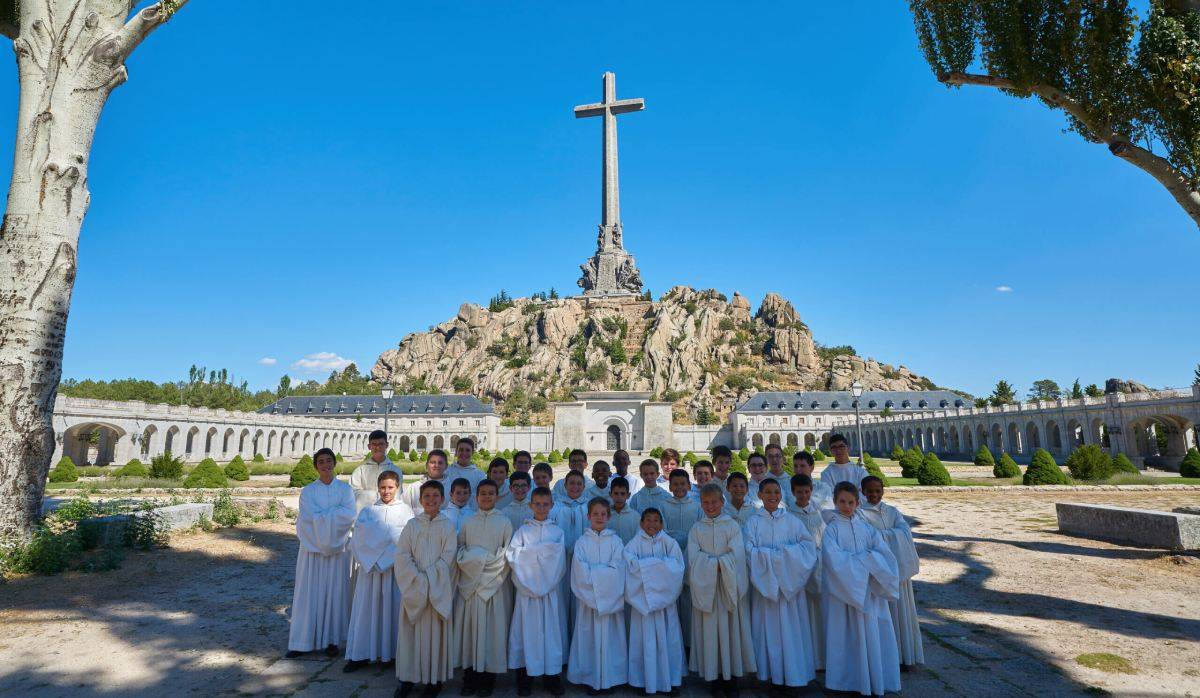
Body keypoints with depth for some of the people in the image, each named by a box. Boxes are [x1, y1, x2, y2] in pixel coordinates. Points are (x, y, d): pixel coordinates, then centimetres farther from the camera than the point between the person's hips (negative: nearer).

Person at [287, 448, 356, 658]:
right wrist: (335, 514, -12)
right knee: (309, 592, 2)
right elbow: (309, 516, -12)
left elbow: (349, 516, -11)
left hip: (337, 548, 0)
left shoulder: (345, 489, 3)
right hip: (312, 547, 0)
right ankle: (304, 641, 12)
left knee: (334, 592, 5)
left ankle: (331, 639, 15)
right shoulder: (308, 490, 3)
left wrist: (321, 515, -12)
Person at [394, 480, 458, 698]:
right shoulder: (412, 525, 4)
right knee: (410, 631, 7)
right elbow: (402, 555, -2)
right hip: (413, 587, 2)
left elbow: (448, 557, -6)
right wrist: (418, 579, -12)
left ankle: (435, 679, 15)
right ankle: (408, 677, 20)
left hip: (439, 588, -2)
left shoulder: (448, 526, -1)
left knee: (436, 632, 3)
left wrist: (428, 578, -13)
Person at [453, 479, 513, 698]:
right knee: (469, 627, 4)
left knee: (492, 628, 1)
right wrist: (469, 560, -9)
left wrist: (486, 561, -10)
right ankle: (470, 678, 15)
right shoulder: (468, 523, 8)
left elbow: (508, 554, -1)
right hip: (470, 582, 2)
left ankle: (488, 679, 12)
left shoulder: (504, 522, 1)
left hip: (494, 583, -2)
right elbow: (459, 550, 8)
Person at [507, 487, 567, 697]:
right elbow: (512, 557, -9)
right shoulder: (523, 530, 2)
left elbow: (560, 561, -2)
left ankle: (552, 675, 17)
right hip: (528, 588, -1)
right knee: (528, 630, 2)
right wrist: (542, 552, -12)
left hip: (551, 589, 1)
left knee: (551, 629, 4)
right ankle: (525, 677, 15)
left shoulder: (557, 531, 5)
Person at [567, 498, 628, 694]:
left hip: (611, 599, 0)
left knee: (609, 636, 4)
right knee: (589, 636, 3)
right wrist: (604, 571, -12)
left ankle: (609, 677, 18)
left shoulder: (615, 541, 2)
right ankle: (591, 678, 18)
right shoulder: (581, 542, 1)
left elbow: (617, 570, -7)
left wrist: (592, 572, -10)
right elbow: (581, 573, -8)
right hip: (588, 598, 0)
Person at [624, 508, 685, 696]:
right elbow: (632, 565, -14)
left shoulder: (668, 542, 2)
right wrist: (661, 564, -14)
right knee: (645, 637, 3)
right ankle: (647, 679, 15)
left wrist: (646, 564, -15)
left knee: (666, 637, 5)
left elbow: (677, 566, -9)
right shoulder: (634, 543, -1)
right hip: (643, 598, -1)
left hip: (665, 596, 1)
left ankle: (669, 677, 19)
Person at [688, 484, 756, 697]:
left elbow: (737, 555, -9)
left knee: (730, 629, 3)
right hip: (705, 587, 1)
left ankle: (731, 678, 14)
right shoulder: (696, 529, 4)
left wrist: (711, 562, -13)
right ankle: (713, 676, 14)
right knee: (709, 630, 2)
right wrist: (718, 563, -15)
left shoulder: (732, 526, 1)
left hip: (729, 587, 0)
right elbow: (694, 558, -4)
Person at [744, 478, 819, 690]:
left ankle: (793, 671, 19)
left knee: (791, 626, 5)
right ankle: (770, 671, 17)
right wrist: (774, 555, -16)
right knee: (768, 626, 4)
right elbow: (750, 551, -9)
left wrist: (788, 553, -14)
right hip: (764, 582, -1)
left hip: (790, 582, 1)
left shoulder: (792, 521, 3)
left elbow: (808, 545, -2)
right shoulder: (753, 522, -2)